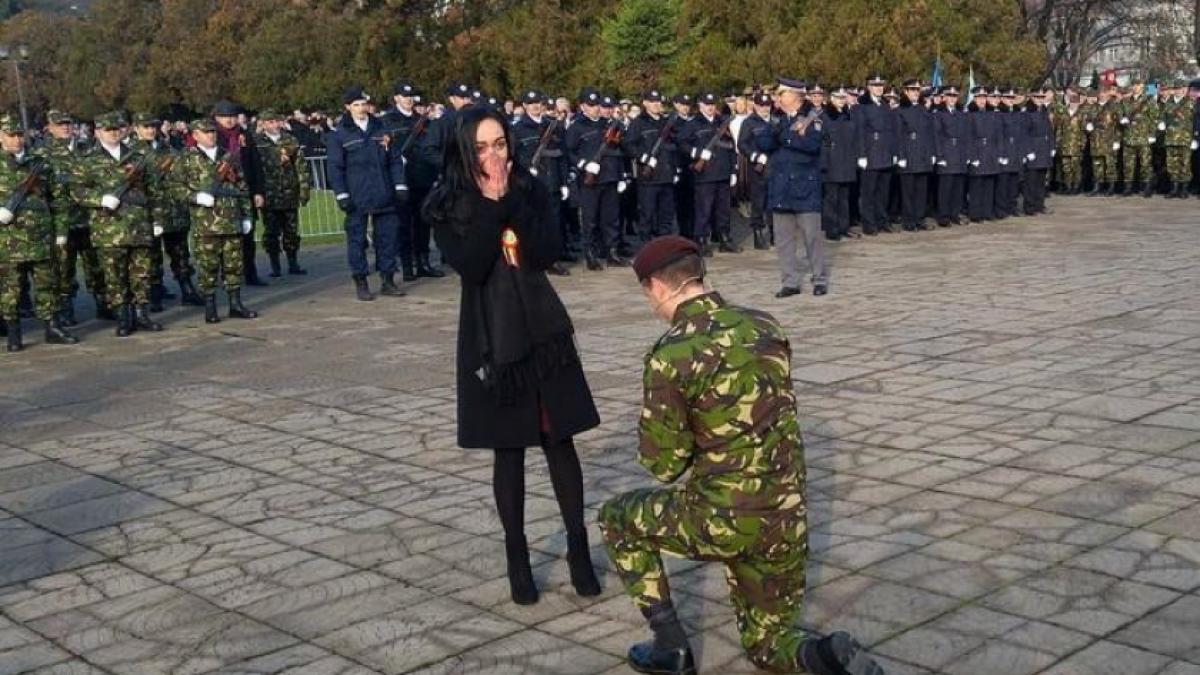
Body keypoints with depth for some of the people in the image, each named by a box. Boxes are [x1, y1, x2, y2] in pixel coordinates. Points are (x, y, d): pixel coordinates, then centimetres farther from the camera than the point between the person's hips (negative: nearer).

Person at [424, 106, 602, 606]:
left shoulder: (530, 190, 1)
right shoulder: (445, 205, -5)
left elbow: (548, 252, -12)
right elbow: (469, 266, -19)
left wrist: (511, 199, -17)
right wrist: (492, 203, -20)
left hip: (544, 331, 2)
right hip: (492, 338, -1)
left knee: (560, 442, 4)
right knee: (509, 449, 6)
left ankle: (579, 549, 15)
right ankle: (517, 556, 19)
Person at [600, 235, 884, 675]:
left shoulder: (670, 356, -16)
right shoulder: (765, 325, 3)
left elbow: (662, 465, -9)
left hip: (723, 520, -6)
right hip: (787, 518, 6)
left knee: (617, 519, 23)